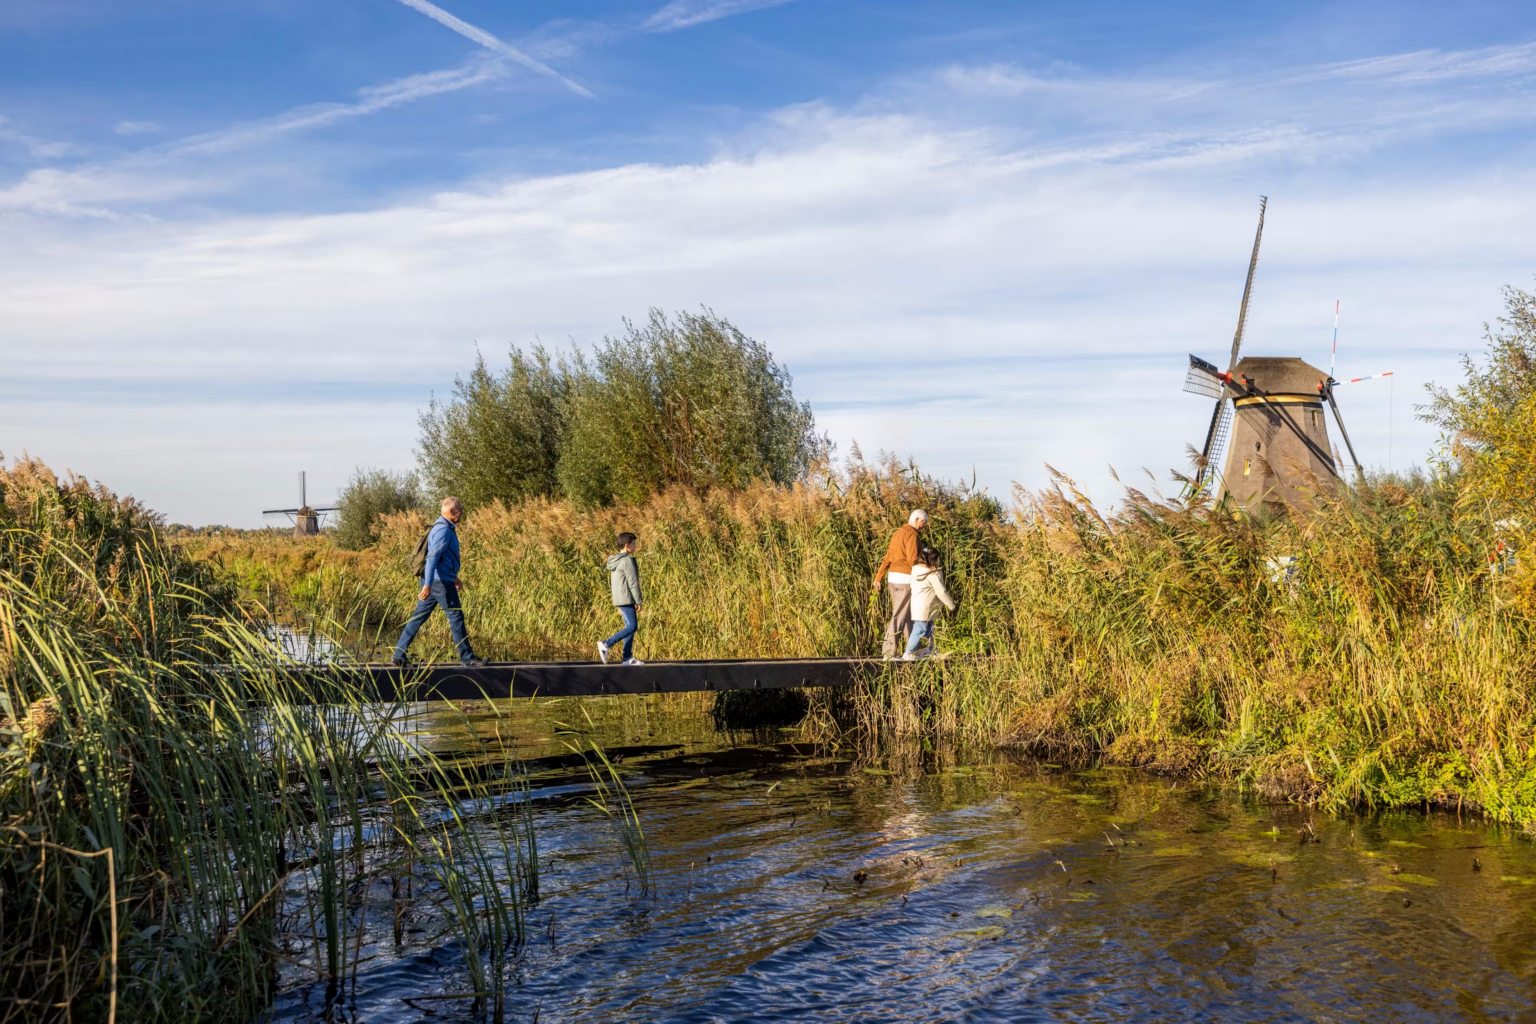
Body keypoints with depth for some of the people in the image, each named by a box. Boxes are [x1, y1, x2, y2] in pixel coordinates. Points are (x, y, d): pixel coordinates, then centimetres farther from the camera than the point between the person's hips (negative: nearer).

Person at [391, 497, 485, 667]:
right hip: (441, 582, -10)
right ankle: (467, 658, 8)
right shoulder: (444, 530, -17)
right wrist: (427, 585, -29)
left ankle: (398, 656, 7)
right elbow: (433, 557, -24)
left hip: (432, 582, 10)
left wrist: (455, 577, 34)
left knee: (418, 617, 8)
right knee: (456, 617, 0)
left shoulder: (444, 528, 16)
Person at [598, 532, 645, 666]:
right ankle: (606, 644, -14)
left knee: (630, 626, 9)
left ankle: (627, 657, 6)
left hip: (620, 599, 10)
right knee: (632, 626, -10)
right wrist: (638, 601, -12)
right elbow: (633, 583, -16)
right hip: (627, 599, -10)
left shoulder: (616, 561, 16)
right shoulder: (627, 560, -13)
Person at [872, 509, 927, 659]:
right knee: (899, 615, -7)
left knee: (908, 614, 16)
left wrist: (878, 578, 16)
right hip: (905, 578, -9)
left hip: (893, 578, 9)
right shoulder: (911, 534, -11)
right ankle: (889, 651, -9)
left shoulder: (898, 533, 16)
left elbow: (887, 558, 16)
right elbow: (912, 559, -19)